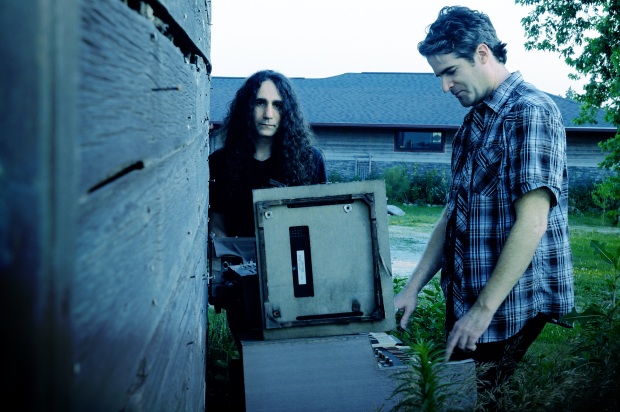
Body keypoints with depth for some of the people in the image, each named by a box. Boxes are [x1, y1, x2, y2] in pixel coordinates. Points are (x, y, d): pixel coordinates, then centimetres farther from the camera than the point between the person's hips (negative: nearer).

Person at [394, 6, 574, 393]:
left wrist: (484, 309, -18)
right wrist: (413, 287, 8)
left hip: (515, 309, -8)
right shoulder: (475, 121, 13)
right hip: (466, 301, 8)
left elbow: (531, 223, -20)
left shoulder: (530, 112, -14)